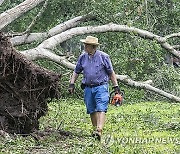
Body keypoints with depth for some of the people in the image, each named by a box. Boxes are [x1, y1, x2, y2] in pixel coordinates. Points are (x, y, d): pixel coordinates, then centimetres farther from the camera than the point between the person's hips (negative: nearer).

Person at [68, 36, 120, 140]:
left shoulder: (103, 57, -4)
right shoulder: (82, 57, 7)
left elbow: (111, 72, 2)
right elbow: (76, 72, 16)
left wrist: (116, 86, 1)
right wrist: (72, 84, 7)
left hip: (101, 87, -4)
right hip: (88, 88, 5)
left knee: (101, 109, -15)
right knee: (92, 110, 8)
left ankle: (99, 130, -24)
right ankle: (95, 129, 21)